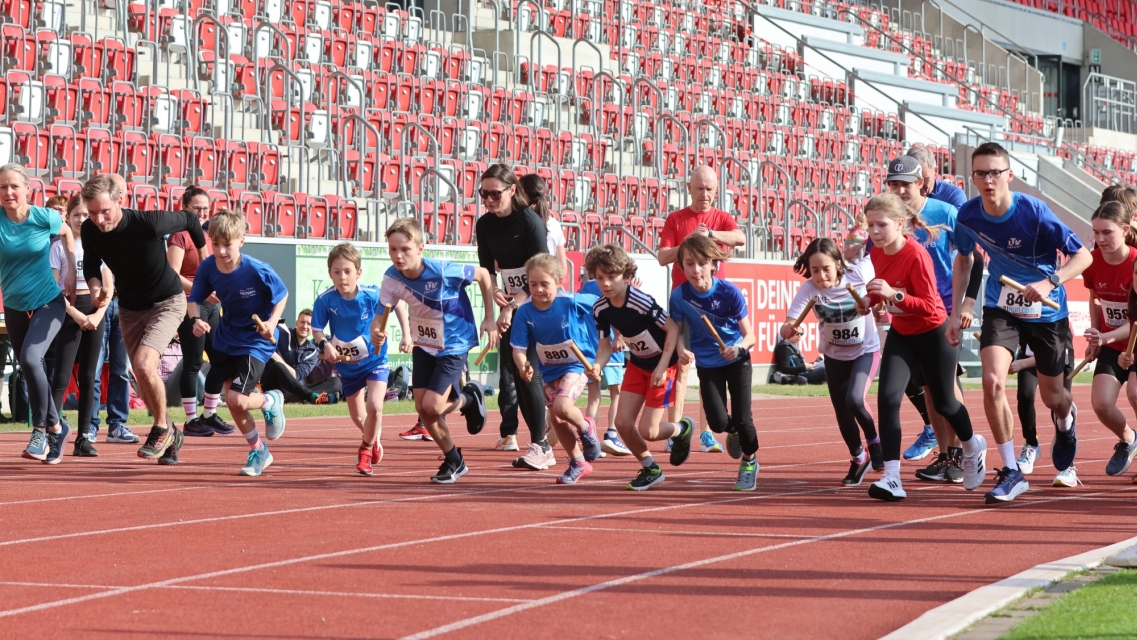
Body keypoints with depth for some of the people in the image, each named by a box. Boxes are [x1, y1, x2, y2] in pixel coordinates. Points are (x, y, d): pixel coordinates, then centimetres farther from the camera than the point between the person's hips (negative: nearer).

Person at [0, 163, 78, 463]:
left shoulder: (45, 217, -13)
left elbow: (66, 233, 8)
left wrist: (71, 271, 6)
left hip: (48, 302, -4)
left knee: (30, 359, -24)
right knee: (30, 370, 12)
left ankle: (41, 430, -11)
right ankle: (56, 428, 33)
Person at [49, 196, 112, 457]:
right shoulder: (59, 246, -2)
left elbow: (109, 286, 9)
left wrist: (98, 315, -6)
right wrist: (76, 314, -13)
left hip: (95, 312, 4)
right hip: (69, 311, -4)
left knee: (88, 377, 4)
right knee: (62, 376, -11)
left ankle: (83, 438, 6)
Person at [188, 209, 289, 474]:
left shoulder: (258, 271, -25)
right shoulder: (208, 267, -14)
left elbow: (282, 295, -9)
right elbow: (194, 300, -6)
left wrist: (272, 322, -23)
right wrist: (196, 319, -27)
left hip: (256, 342, -5)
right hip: (226, 340, 5)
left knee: (236, 399, -18)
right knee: (233, 401, 9)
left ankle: (271, 401, 16)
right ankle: (258, 451, 30)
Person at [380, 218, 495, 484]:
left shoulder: (444, 271, -28)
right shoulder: (392, 278, -15)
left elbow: (484, 275, -13)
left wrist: (489, 319, -10)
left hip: (454, 344, -5)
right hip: (423, 345, 5)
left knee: (432, 406, -15)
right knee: (421, 407, 2)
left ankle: (469, 398, 18)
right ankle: (454, 461, 23)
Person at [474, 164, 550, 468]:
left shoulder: (530, 222, -15)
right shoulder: (485, 226, 5)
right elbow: (487, 268, 10)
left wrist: (511, 308, -21)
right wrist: (495, 291, -11)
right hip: (511, 306, 7)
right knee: (509, 372, 3)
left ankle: (541, 446, -11)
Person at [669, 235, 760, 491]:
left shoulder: (730, 292, -23)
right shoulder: (679, 296, -19)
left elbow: (749, 335, -16)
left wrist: (738, 349, -37)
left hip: (737, 359, -1)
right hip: (707, 364, 1)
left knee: (741, 418, -5)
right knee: (718, 423, -9)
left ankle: (749, 461, 26)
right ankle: (734, 431, 30)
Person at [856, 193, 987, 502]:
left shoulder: (917, 256, -27)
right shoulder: (877, 253, -6)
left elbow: (929, 306, -28)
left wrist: (894, 294, -40)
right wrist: (870, 299, -8)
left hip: (933, 334, -5)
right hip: (900, 334, 5)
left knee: (943, 403, 12)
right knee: (887, 397, -15)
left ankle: (973, 447, 45)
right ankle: (892, 478, -18)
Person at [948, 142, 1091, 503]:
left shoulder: (1033, 212, -24)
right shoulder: (968, 216, -12)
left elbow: (1082, 256, -19)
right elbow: (963, 260, 9)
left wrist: (1049, 282, -35)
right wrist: (955, 311, 6)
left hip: (1046, 311, -2)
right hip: (1001, 308, 2)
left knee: (1051, 397, 13)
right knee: (992, 382, -22)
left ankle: (1065, 420, 54)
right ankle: (1010, 472, -10)